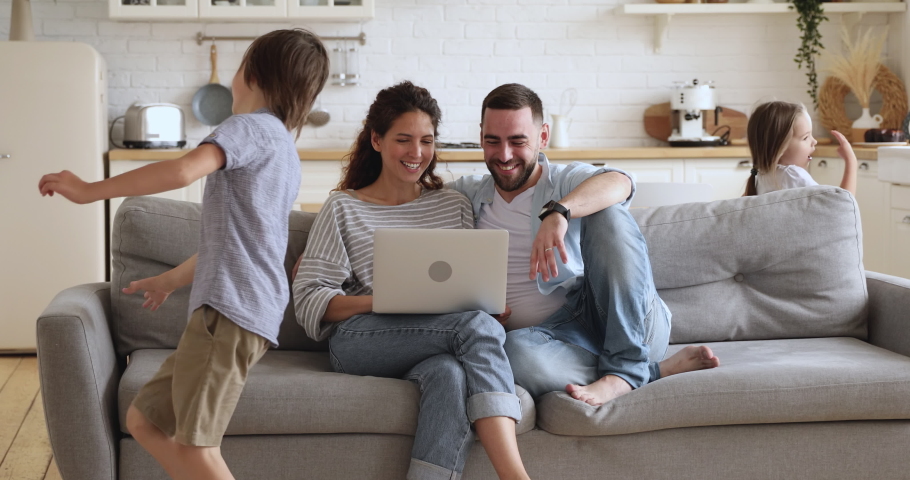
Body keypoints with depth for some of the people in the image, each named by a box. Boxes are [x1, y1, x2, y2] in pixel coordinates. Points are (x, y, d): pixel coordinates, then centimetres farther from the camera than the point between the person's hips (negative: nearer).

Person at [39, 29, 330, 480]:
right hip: (236, 311, 10)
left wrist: (90, 190, -15)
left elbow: (184, 170, -23)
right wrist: (171, 279, 45)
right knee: (144, 420, 13)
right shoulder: (284, 152, 27)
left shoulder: (251, 126, -3)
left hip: (230, 307, -10)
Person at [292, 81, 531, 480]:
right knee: (480, 326, -31)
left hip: (434, 348, 3)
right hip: (357, 341, -3)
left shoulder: (455, 207, 21)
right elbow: (309, 300, 1)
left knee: (448, 372, -38)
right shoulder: (343, 209, 11)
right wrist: (382, 301, -17)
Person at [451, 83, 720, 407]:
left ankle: (625, 367, -29)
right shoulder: (468, 194, 20)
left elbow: (619, 183, -15)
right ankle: (661, 369, -21)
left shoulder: (568, 181, 8)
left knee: (605, 212, -24)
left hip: (628, 326, -1)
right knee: (516, 351, -37)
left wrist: (558, 212, -37)